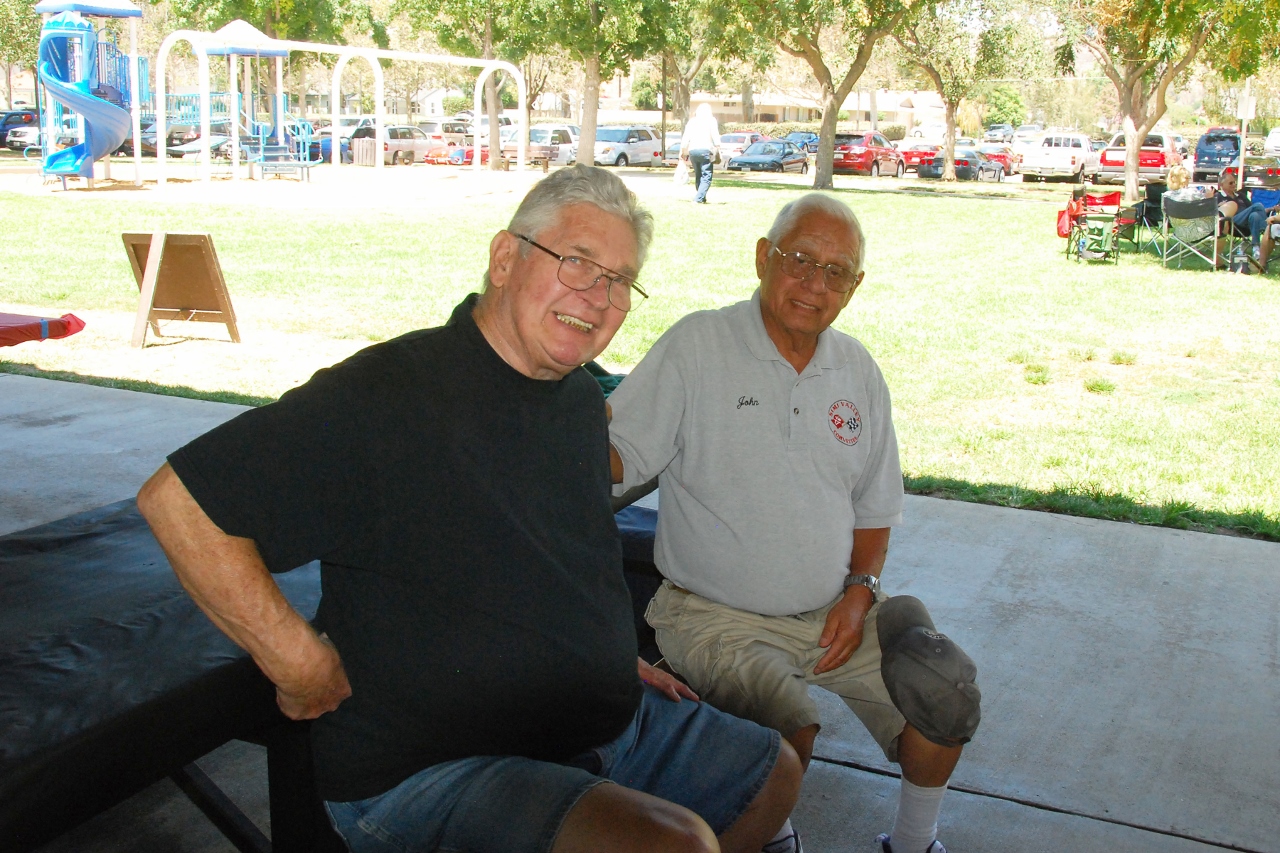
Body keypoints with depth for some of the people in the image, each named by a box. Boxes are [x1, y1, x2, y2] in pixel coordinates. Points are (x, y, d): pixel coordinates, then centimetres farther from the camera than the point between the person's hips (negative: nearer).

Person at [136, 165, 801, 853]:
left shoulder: (581, 401, 6)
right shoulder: (388, 395, -23)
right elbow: (178, 500, -24)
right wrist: (299, 663, -21)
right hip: (424, 769, -9)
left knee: (773, 775, 20)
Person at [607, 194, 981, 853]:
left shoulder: (858, 371, 9)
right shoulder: (696, 346, -7)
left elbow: (876, 509, 16)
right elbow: (616, 460, -13)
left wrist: (859, 591, 0)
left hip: (833, 614, 5)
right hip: (715, 617, -5)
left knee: (948, 695, -9)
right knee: (787, 729, -29)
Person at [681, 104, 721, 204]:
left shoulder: (692, 121, 19)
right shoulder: (711, 120, 8)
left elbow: (685, 138, 14)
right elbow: (715, 136, -3)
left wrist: (682, 151, 17)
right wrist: (718, 148, -4)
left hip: (692, 151, 5)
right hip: (705, 150, -5)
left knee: (698, 176, 15)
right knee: (706, 176, -5)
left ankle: (701, 197, 16)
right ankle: (699, 198, -19)